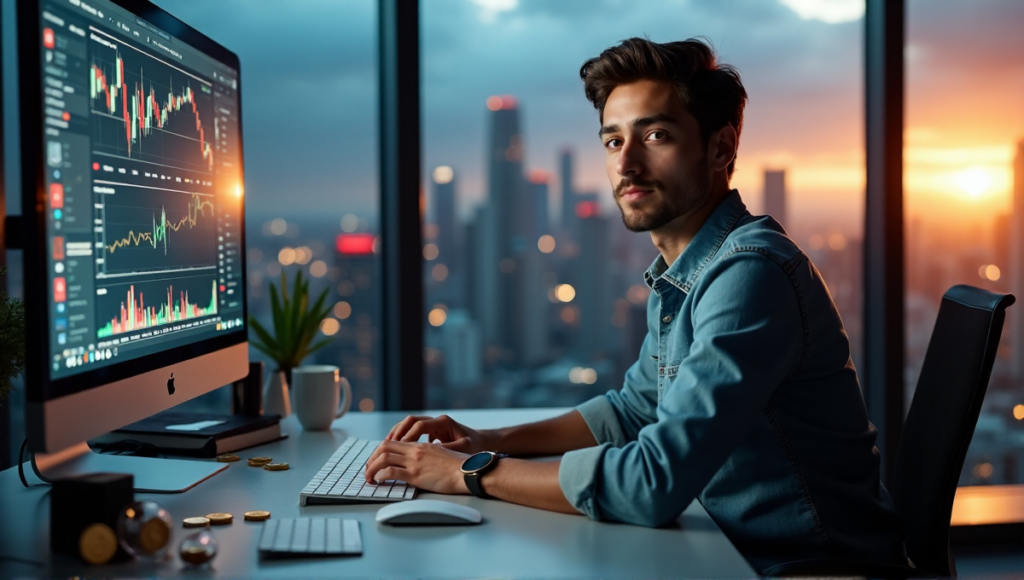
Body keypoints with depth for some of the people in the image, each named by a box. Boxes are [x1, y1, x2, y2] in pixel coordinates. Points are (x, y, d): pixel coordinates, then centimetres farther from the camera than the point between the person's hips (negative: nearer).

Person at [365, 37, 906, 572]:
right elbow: (634, 408, 18)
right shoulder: (676, 275, 6)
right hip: (741, 549, 7)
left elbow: (654, 483, -28)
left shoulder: (750, 272, -24)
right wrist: (491, 440, 6)